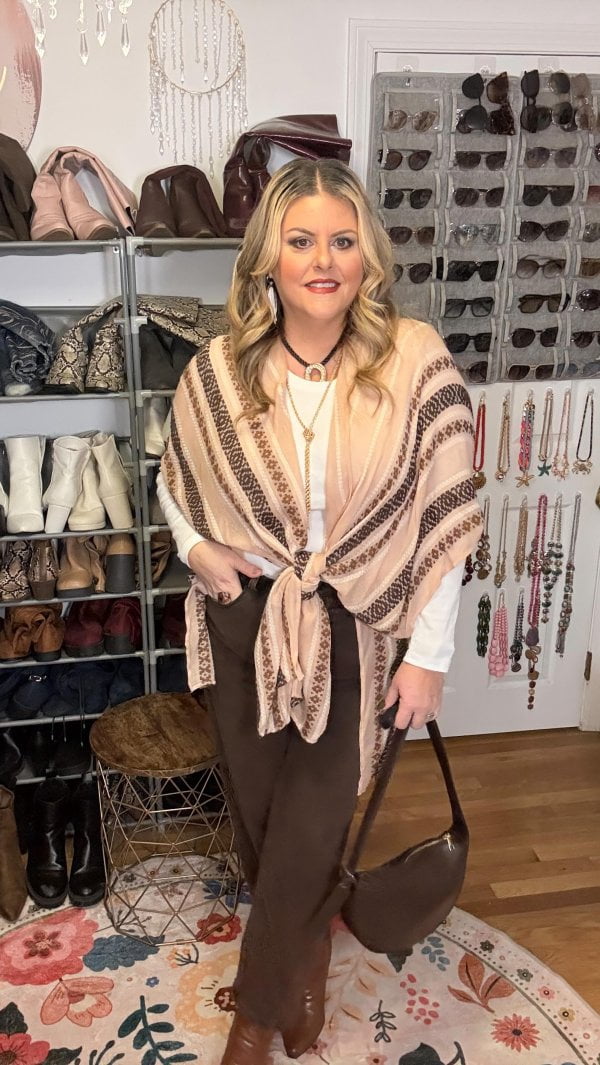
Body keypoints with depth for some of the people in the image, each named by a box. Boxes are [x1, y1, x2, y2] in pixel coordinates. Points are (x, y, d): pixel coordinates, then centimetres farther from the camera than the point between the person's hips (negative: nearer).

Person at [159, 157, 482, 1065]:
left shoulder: (416, 362, -13)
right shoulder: (217, 372, -6)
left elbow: (444, 518, -10)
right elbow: (175, 484, 11)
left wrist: (429, 652, -8)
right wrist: (196, 546, -9)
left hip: (355, 631, -2)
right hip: (243, 622, 3)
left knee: (307, 833, 7)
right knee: (259, 814, 17)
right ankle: (306, 943, 50)